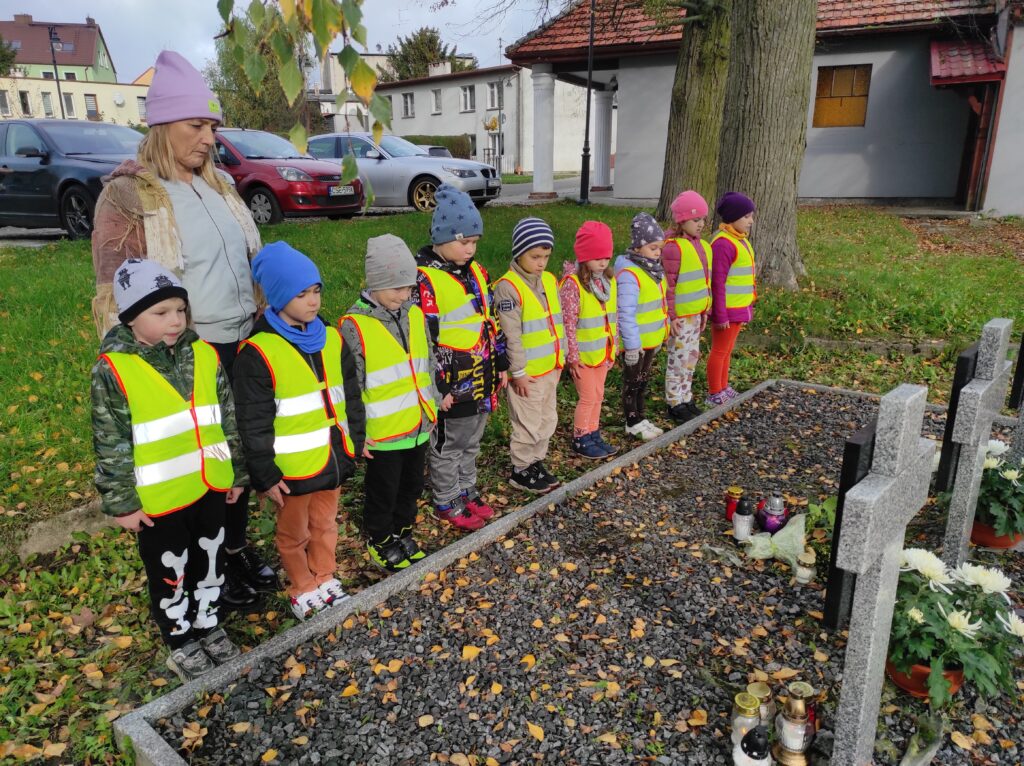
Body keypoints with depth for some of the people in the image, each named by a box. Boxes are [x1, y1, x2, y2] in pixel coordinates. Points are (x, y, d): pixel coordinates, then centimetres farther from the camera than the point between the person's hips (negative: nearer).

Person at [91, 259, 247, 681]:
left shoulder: (204, 355, -2)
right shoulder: (113, 370, -15)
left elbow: (228, 417, 6)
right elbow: (109, 445, -10)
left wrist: (236, 472, 9)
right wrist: (122, 502, -8)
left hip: (210, 487, 4)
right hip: (159, 498, -4)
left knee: (211, 563, 21)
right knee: (170, 575, 14)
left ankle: (208, 625, 43)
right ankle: (181, 643, 36)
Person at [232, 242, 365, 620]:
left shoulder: (331, 338, 1)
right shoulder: (258, 352, -17)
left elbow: (351, 395, 10)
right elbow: (253, 423, -14)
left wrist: (355, 443, 10)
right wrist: (265, 476, -12)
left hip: (333, 458, 5)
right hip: (292, 468, -5)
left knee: (325, 524, 22)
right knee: (295, 534, 15)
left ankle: (325, 578, 43)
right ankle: (303, 590, 37)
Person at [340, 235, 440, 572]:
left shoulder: (415, 314, 2)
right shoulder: (355, 325, -17)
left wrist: (432, 408, 14)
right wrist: (359, 431, -12)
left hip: (418, 426, 6)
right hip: (383, 432, -6)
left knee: (411, 487, 22)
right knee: (383, 493, 13)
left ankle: (402, 534, 43)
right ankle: (379, 543, 35)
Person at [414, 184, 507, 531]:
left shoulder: (475, 272, 7)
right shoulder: (424, 280, -18)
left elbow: (491, 321, 14)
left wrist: (501, 363, 14)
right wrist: (437, 387, -18)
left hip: (482, 379, 8)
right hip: (451, 385, -7)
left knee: (472, 442, 22)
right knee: (447, 446, 10)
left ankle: (466, 490, 40)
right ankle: (447, 502, 27)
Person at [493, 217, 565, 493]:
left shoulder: (550, 280, 7)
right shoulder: (508, 287, -17)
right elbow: (511, 335, -18)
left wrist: (560, 356, 15)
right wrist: (518, 371, -17)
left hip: (551, 367, 8)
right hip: (528, 372, -8)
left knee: (548, 420, 18)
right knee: (528, 424, 4)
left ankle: (536, 462, 34)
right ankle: (521, 471, 21)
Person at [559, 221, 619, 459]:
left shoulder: (608, 280, 4)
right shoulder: (573, 283, -18)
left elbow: (613, 317, 11)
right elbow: (568, 323, -18)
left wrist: (613, 349, 13)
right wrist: (573, 357, -17)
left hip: (602, 352, 7)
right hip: (583, 354, -7)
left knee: (598, 396, 16)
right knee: (588, 397, 2)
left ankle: (593, 435, 31)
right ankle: (580, 440, 18)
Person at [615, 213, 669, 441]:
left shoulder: (653, 269, 5)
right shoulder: (629, 275, -24)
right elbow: (626, 314, -25)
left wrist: (661, 334, 16)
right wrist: (631, 344, -23)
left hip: (652, 339, 9)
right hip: (635, 343, -9)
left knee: (644, 380, 19)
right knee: (632, 382, 7)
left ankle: (640, 417, 33)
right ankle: (633, 423, 20)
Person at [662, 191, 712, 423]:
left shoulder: (701, 246, 11)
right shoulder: (673, 247, -17)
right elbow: (668, 285, -18)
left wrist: (705, 310, 20)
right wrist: (671, 316, -19)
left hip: (696, 314, 9)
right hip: (680, 316, -9)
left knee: (692, 356, 16)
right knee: (679, 358, 0)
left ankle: (686, 399, 30)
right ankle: (674, 404, 13)